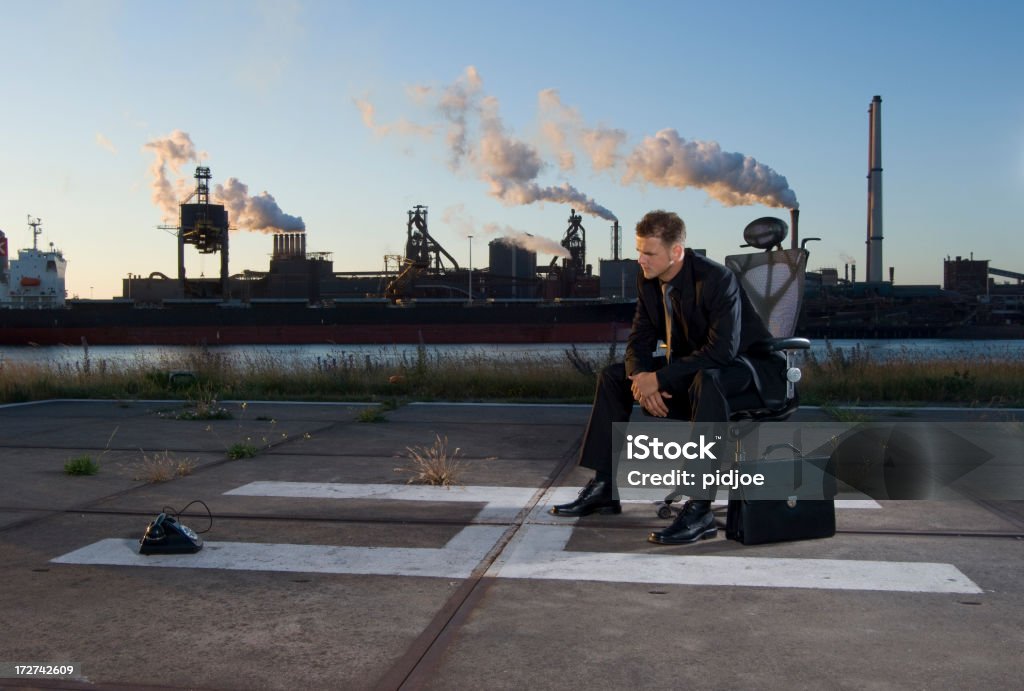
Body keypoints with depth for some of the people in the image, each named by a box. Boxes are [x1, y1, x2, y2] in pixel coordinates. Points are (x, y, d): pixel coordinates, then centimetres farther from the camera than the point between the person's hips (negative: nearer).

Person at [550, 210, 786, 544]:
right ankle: (604, 487, 5)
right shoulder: (647, 279, -4)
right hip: (693, 367, 8)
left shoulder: (717, 279, -27)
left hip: (748, 367, -8)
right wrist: (642, 379, -22)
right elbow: (639, 340, 1)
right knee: (613, 376, 3)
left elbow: (722, 350, -34)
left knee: (706, 381, -42)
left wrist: (660, 379, -33)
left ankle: (700, 509, -40)